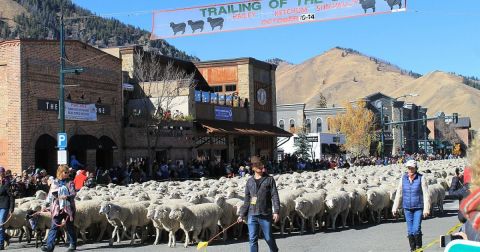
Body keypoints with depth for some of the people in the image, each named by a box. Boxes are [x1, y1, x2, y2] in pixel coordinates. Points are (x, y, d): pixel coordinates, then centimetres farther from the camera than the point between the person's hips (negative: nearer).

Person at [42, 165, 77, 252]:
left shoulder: (70, 183, 3)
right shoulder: (54, 183, 9)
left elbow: (73, 194, -9)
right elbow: (50, 195, 13)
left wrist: (66, 197, -26)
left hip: (68, 208, -1)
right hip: (57, 208, 1)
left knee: (69, 227, 8)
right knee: (54, 227, -8)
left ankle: (73, 244, 22)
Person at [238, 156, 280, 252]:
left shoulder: (269, 179, 1)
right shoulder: (250, 181, 11)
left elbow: (274, 196, -5)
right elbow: (247, 200, 14)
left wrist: (276, 211, -15)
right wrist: (242, 214, 11)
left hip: (265, 215, -3)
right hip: (252, 215, 3)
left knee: (268, 238, 6)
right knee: (253, 239, 2)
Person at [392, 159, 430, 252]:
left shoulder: (421, 178, -6)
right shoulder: (403, 178, 3)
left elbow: (426, 194, -7)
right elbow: (399, 194, 9)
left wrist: (426, 209, -11)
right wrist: (395, 208, 9)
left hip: (418, 208, -3)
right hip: (407, 208, 3)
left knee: (416, 229, -10)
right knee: (410, 231, 7)